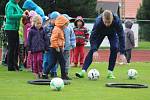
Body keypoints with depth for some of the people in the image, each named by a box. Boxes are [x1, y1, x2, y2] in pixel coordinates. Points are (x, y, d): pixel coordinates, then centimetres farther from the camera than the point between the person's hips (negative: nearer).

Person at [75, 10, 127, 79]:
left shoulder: (117, 21, -40)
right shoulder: (98, 22, -41)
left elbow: (121, 36, -35)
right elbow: (93, 36, -34)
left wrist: (122, 53, -39)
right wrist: (94, 50, -46)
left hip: (112, 33, 1)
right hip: (100, 33, 0)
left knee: (114, 48, -19)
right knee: (92, 50, -13)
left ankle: (110, 72, -10)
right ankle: (83, 71, -16)